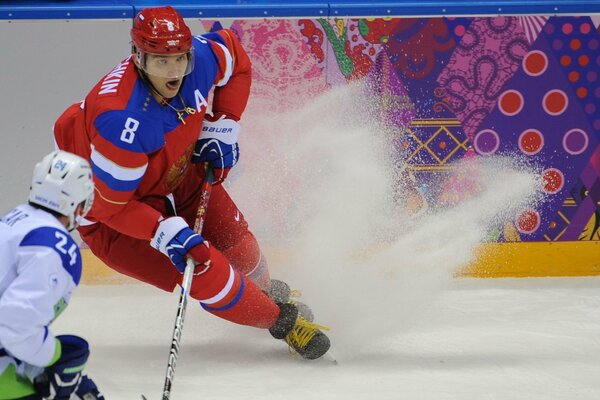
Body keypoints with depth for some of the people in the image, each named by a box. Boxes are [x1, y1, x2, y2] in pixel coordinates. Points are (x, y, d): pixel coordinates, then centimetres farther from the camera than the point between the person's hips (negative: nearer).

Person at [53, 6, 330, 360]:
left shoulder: (200, 58, -22)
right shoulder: (123, 121, -41)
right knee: (207, 272, -17)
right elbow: (111, 203, -30)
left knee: (234, 240, 13)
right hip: (112, 213, -7)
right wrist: (168, 234, -34)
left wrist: (221, 131, -1)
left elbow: (236, 59, 4)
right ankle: (283, 321, 8)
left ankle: (264, 289, 49)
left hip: (178, 174, 7)